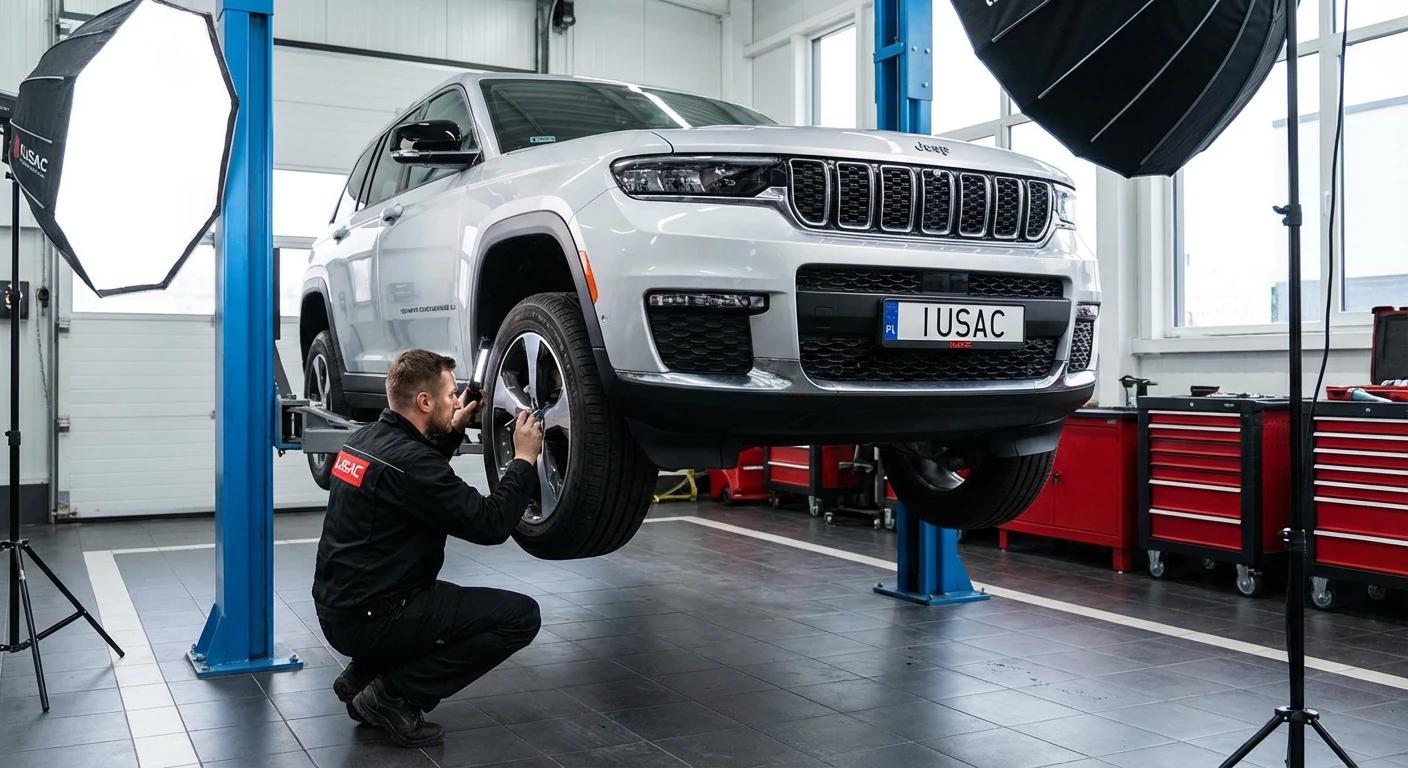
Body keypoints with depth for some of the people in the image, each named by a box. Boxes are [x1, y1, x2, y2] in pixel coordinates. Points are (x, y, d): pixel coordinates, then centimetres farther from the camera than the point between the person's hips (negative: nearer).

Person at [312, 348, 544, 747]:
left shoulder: (366, 438, 5)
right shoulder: (406, 461, -22)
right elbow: (490, 524, -19)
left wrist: (453, 429, 15)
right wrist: (524, 458, -8)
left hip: (338, 608, 10)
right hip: (368, 619, -10)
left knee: (448, 596, 32)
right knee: (520, 616, -10)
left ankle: (362, 676, 17)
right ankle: (392, 695, -5)